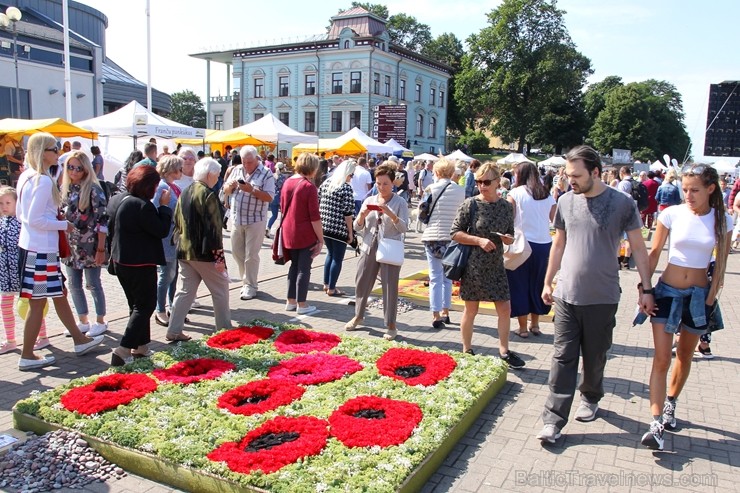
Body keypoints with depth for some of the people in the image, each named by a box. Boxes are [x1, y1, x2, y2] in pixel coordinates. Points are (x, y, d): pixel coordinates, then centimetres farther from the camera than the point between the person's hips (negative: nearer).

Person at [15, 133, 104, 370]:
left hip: (31, 246, 10)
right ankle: (27, 356, 13)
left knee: (59, 294, 17)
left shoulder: (27, 177, 11)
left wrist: (53, 219, 13)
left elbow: (21, 214, 16)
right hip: (40, 250, -10)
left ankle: (80, 340, 29)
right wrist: (63, 225, -11)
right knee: (37, 303, 1)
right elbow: (35, 219, -23)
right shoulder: (43, 181, -19)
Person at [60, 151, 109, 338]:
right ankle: (83, 322, 26)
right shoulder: (65, 188, 7)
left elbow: (102, 220, -14)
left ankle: (100, 322, 19)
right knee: (74, 285, 12)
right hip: (70, 245, 6)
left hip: (89, 246, -6)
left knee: (93, 284, 4)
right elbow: (60, 216, 15)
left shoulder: (93, 189, -12)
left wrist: (101, 249, -16)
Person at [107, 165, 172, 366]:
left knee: (136, 304, 20)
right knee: (145, 305, 2)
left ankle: (140, 345, 27)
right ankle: (123, 350, -4)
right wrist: (164, 206, -9)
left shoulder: (116, 200, 6)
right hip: (141, 264, -9)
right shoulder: (143, 206, -23)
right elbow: (162, 230, -17)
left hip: (120, 261, 9)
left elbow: (111, 229, 15)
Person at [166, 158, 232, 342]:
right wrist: (219, 256, -17)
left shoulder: (185, 193, 9)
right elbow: (213, 228, -19)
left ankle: (174, 330, 11)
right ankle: (224, 329, 19)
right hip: (205, 253, -7)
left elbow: (177, 222, 16)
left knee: (186, 290, 13)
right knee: (220, 290, 9)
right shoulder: (208, 194, -16)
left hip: (185, 251, 8)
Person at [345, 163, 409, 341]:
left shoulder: (400, 203, -2)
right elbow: (357, 227, 9)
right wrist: (362, 215, -12)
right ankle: (358, 316, 32)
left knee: (390, 287, -1)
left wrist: (391, 214, -25)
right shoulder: (369, 200, 9)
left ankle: (391, 325, 10)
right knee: (362, 283, 12)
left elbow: (404, 227, -11)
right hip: (369, 248, 4)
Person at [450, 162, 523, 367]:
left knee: (505, 308, 5)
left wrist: (507, 238, -11)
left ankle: (504, 350, 21)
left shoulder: (506, 207, 4)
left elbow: (510, 238, 13)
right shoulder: (470, 204, -8)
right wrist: (479, 240, -19)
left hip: (496, 265, 4)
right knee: (471, 309, 7)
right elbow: (455, 233, -9)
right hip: (473, 265, -4)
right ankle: (467, 350, 22)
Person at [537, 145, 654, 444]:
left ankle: (590, 398, 40)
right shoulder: (566, 201, 2)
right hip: (566, 296, 2)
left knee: (595, 357, 14)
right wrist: (547, 282, 14)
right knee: (563, 358, 2)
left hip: (602, 298, -2)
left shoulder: (623, 203, -7)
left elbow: (638, 248, 0)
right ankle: (553, 420, 5)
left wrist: (646, 288, -1)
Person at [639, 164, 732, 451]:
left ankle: (670, 405, 37)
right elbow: (654, 252, 1)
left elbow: (721, 264, 1)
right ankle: (656, 423, -6)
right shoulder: (672, 214, -7)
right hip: (667, 291, -2)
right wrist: (644, 287, -5)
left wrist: (711, 298, -3)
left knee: (685, 356, 16)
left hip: (699, 295, 2)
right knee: (661, 359, -6)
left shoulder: (722, 220, -3)